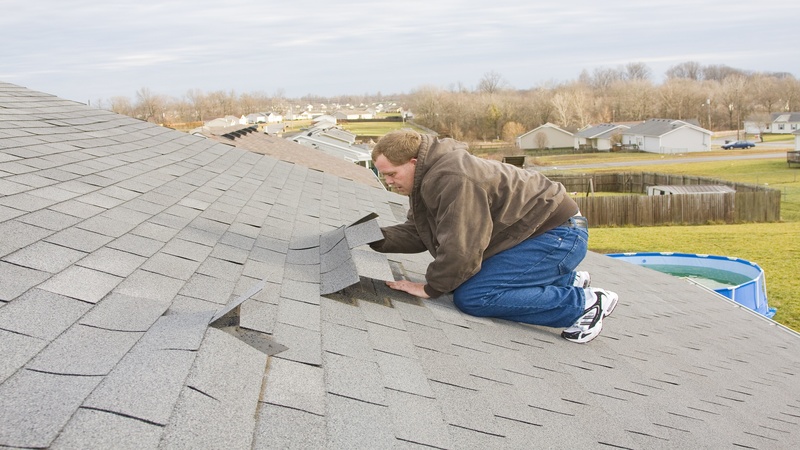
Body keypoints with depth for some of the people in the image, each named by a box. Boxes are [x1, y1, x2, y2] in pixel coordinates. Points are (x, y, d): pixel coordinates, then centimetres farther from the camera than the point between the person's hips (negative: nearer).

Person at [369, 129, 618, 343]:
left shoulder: (453, 179, -27)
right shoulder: (427, 179, 8)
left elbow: (461, 248, -28)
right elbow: (415, 233, 10)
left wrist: (430, 288, -16)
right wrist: (375, 238, -5)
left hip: (558, 235, -11)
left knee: (471, 297, -20)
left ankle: (585, 303, -12)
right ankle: (569, 280, 22)